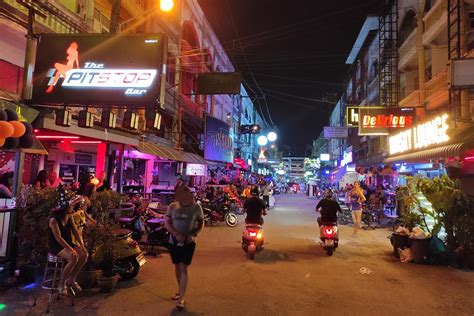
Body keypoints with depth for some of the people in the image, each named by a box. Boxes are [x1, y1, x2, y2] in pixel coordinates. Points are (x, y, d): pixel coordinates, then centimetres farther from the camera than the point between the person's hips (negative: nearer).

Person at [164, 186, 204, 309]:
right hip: (174, 242, 3)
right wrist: (176, 234, -19)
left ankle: (181, 297, 5)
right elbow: (167, 223, -3)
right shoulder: (173, 206, -5)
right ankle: (181, 291, 36)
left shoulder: (196, 207, -8)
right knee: (177, 267, 16)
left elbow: (201, 223, 1)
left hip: (189, 243, -3)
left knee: (183, 268, -3)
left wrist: (193, 235, -16)